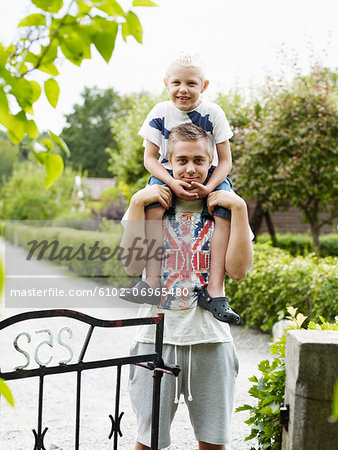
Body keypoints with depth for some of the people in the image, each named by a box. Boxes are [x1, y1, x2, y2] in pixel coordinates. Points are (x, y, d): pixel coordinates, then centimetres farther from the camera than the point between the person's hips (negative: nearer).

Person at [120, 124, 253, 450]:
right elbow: (133, 265, -8)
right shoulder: (152, 203, 5)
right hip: (158, 336, 0)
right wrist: (137, 203, -11)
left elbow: (238, 269, -8)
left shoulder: (222, 208, 5)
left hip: (210, 338, 1)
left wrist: (239, 207, -11)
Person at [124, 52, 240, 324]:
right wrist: (172, 183, -24)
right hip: (168, 175, 0)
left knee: (228, 208, -30)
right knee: (150, 203, -33)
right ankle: (152, 279, -35)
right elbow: (150, 158, -5)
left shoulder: (213, 113, -7)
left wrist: (208, 187, -25)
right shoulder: (161, 113, -4)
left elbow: (225, 160, -6)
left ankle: (214, 288, -32)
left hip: (209, 177, 0)